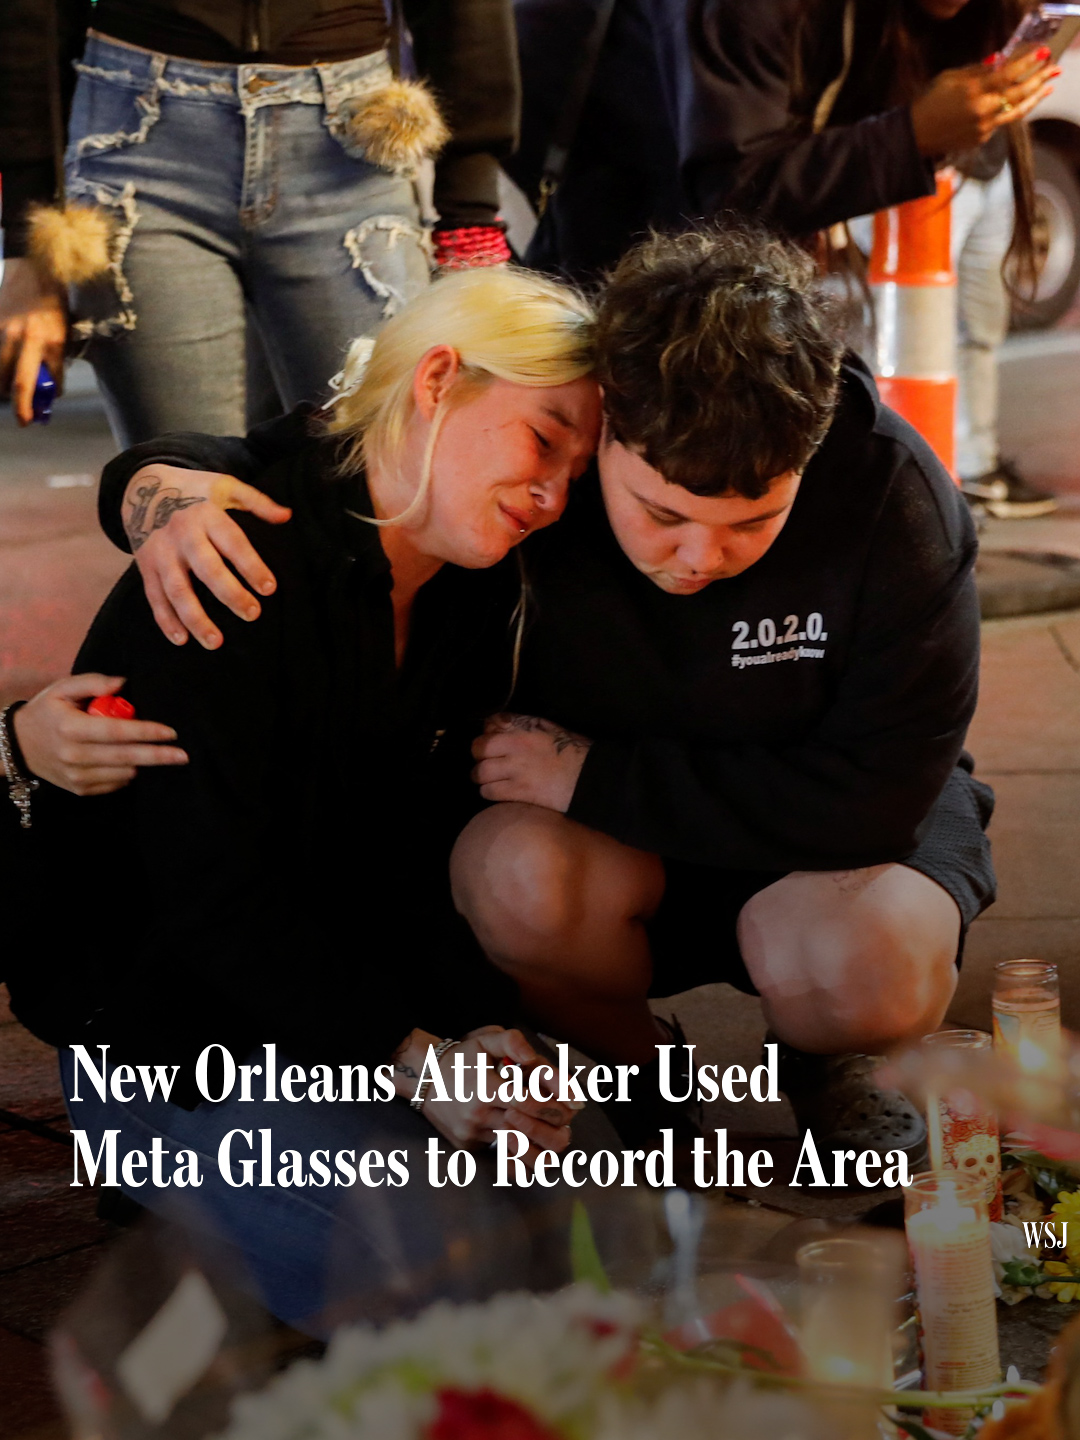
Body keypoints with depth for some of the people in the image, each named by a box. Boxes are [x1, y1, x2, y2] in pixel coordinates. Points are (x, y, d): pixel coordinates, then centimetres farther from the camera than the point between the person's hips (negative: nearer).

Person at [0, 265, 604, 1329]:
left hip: (358, 997, 8)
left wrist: (477, 1027, -17)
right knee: (438, 1266, -23)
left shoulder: (472, 592, 4)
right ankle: (178, 1184, 3)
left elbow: (428, 852, 1)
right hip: (166, 1028, -8)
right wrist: (410, 1060, -27)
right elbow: (215, 892, -24)